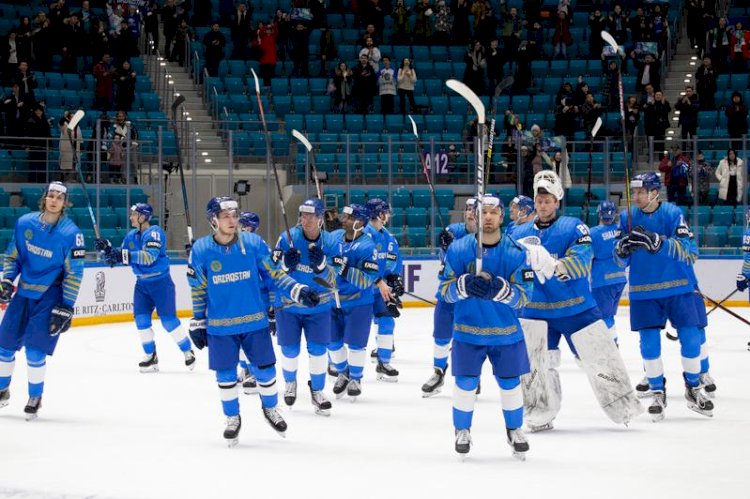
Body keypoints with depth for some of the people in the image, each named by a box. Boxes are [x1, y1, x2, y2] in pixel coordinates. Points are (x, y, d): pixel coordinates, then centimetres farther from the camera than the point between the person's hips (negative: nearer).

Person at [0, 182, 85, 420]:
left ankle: (35, 397, 10)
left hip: (49, 297, -5)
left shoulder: (70, 233, -15)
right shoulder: (24, 223, -2)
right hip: (23, 292, 5)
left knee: (35, 349, -10)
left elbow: (74, 273, -12)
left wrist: (66, 308, -14)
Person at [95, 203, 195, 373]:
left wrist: (124, 255, -37)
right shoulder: (131, 236, 7)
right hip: (142, 283, 7)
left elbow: (150, 256, -31)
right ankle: (151, 356, 11)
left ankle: (188, 351, 9)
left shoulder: (155, 232, -17)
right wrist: (107, 249, -5)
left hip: (161, 282, -7)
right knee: (141, 319, 0)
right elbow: (121, 257, 13)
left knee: (168, 320, -7)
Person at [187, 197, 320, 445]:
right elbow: (198, 290, 3)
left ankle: (270, 409, 32)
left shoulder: (254, 243, -6)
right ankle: (232, 418, 25)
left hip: (255, 321, 1)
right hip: (220, 325, -1)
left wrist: (299, 290, -11)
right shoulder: (201, 250, -6)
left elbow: (273, 274, 1)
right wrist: (197, 322, 4)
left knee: (265, 367, 7)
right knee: (225, 373, 5)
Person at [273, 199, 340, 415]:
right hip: (288, 305, 0)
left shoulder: (331, 243, -10)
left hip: (319, 306, 0)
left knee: (318, 349, -2)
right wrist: (286, 264, -29)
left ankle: (317, 391, 15)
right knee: (289, 350, 8)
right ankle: (290, 383, 36)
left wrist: (321, 264, -33)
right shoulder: (288, 238, -12)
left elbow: (332, 281, -14)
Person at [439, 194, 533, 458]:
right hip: (468, 330, 0)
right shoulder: (458, 249, -5)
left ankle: (514, 430, 27)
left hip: (506, 331, 0)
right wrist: (464, 285, -26)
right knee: (465, 382, -1)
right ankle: (462, 430, 20)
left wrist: (498, 289, -29)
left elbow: (522, 297, -10)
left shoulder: (516, 252, -7)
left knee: (510, 382, 6)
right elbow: (446, 290, -4)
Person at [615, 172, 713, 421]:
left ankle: (694, 389, 19)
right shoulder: (627, 218, 1)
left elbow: (690, 251, -20)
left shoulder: (672, 214, -9)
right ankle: (658, 393, 15)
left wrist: (657, 242, -32)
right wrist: (622, 249, -18)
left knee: (691, 338, -1)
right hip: (644, 292, 2)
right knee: (649, 343, -1)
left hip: (678, 288, -2)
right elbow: (621, 262, 6)